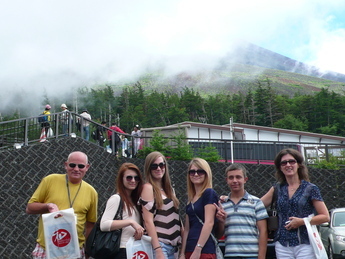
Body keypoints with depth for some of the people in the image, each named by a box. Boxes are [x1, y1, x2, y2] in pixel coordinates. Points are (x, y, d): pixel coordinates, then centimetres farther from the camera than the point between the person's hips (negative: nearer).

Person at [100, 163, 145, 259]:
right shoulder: (116, 199, -8)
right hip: (122, 250, -7)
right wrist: (131, 222, -22)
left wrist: (140, 232, 0)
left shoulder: (135, 200, 15)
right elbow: (104, 225, -20)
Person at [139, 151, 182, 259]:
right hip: (158, 244, -7)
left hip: (173, 245, 7)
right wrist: (158, 250, -20)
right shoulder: (148, 187, -7)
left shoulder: (169, 189, 14)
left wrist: (181, 242, 9)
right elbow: (148, 221, -14)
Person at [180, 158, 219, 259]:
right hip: (190, 250, 7)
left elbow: (209, 223, -14)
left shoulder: (209, 193, -4)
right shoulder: (191, 200, 18)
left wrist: (198, 249, -19)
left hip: (204, 251, -7)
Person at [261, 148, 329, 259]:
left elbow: (325, 216, -1)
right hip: (282, 245, 3)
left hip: (305, 244, -3)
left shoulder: (310, 189, 1)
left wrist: (301, 221, -10)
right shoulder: (278, 189, 11)